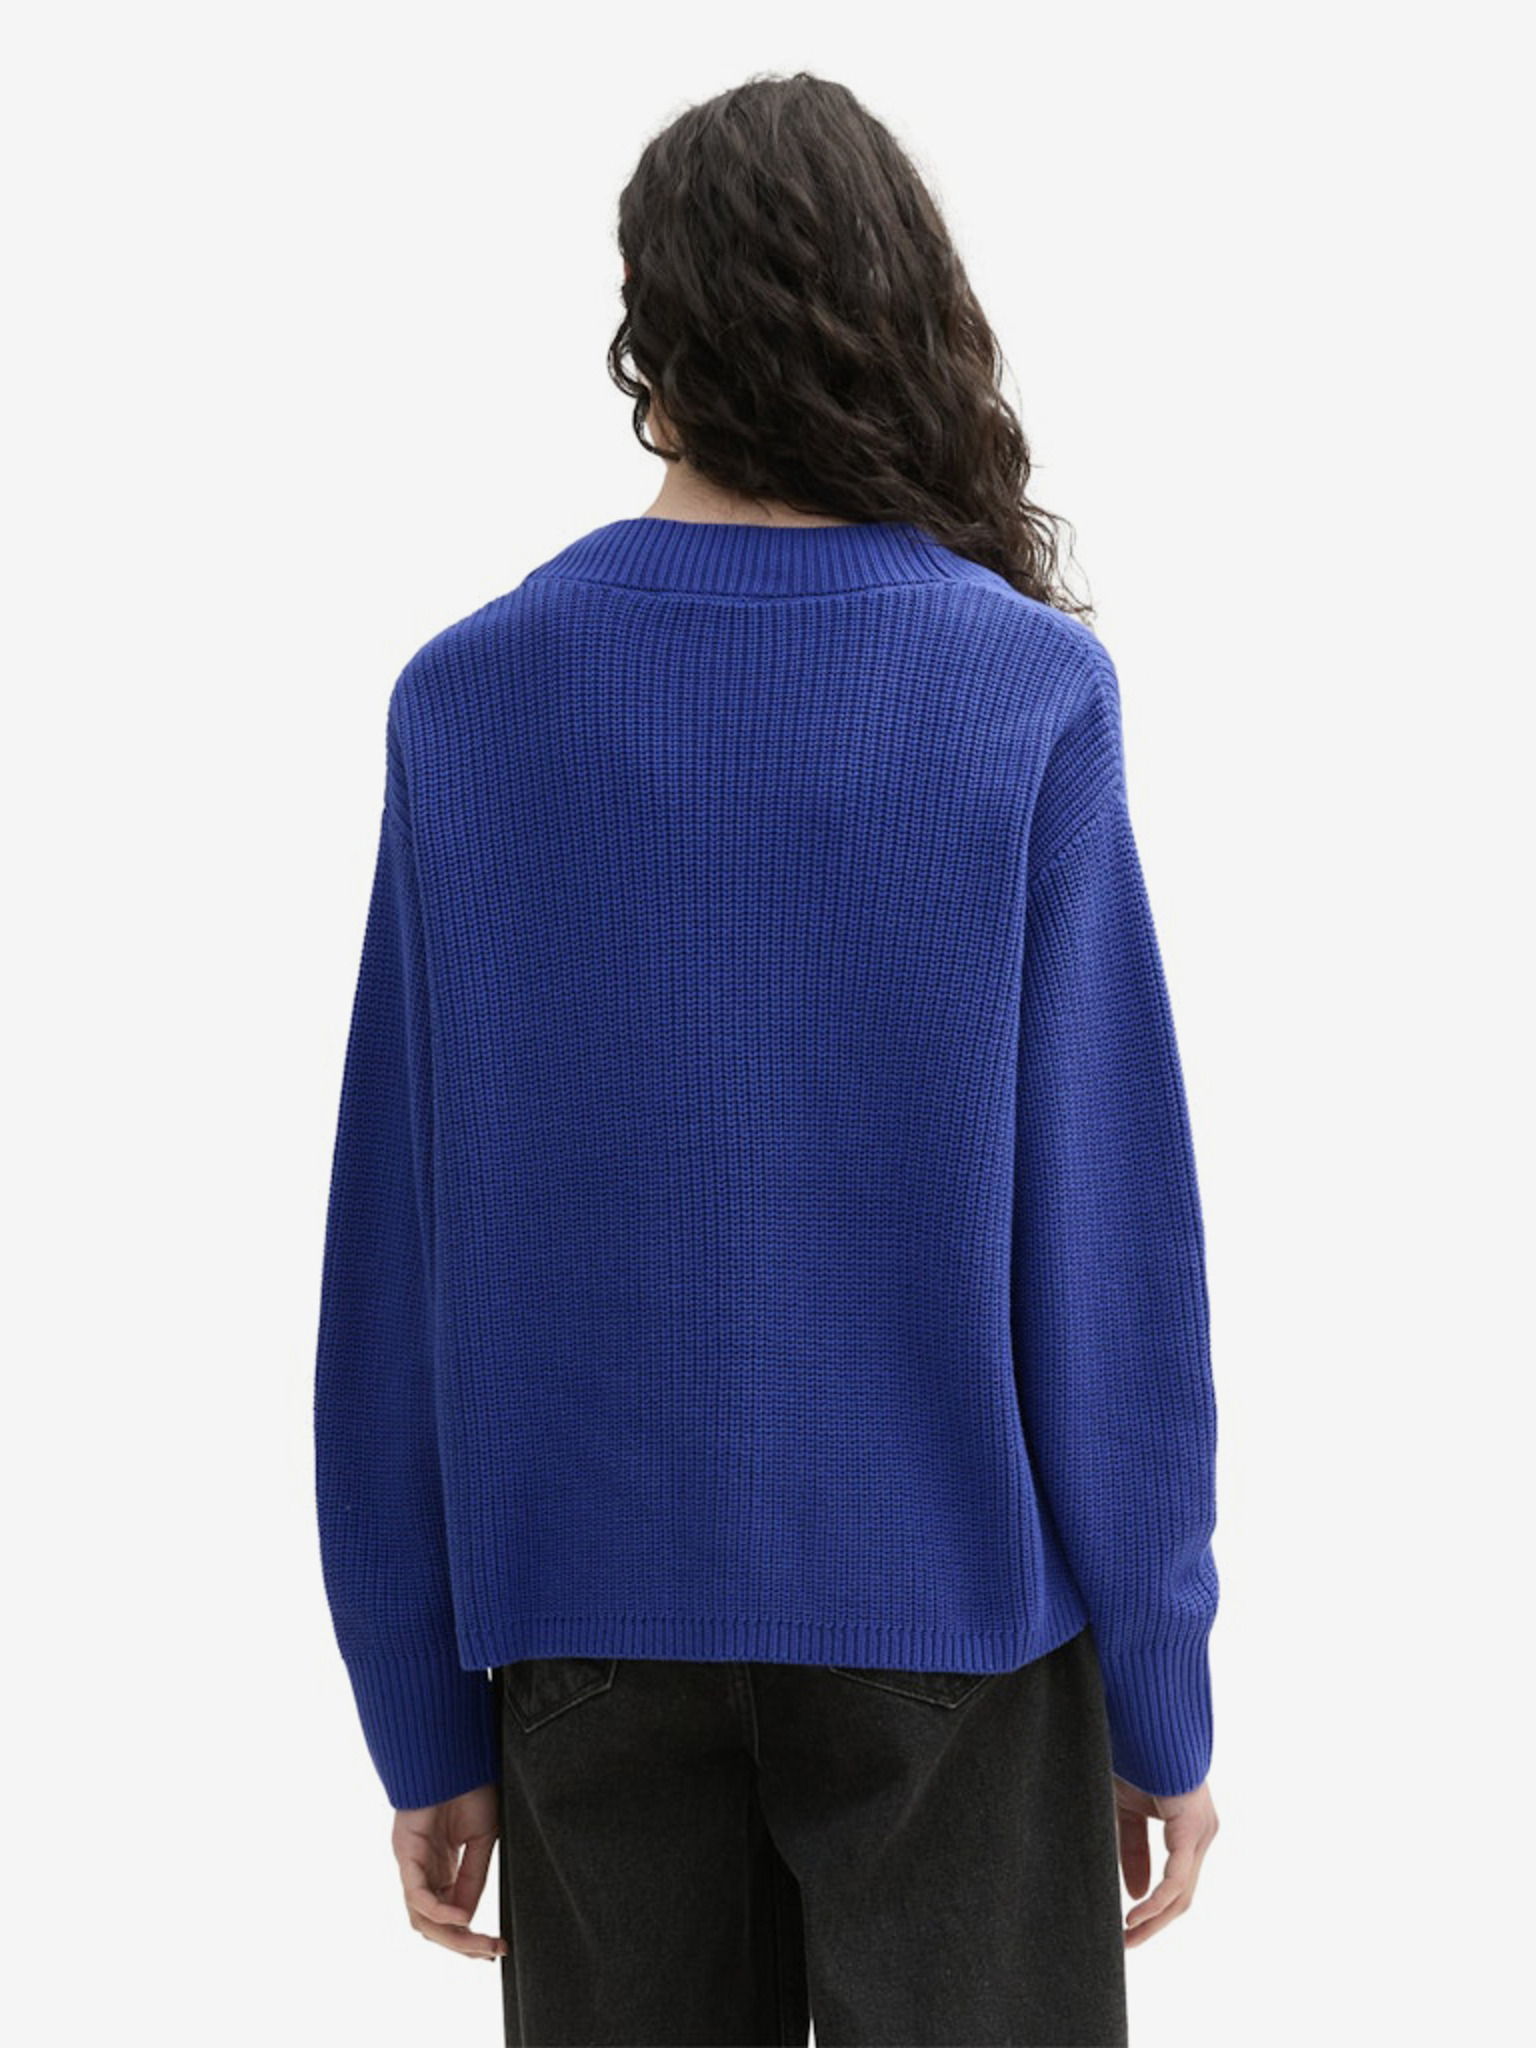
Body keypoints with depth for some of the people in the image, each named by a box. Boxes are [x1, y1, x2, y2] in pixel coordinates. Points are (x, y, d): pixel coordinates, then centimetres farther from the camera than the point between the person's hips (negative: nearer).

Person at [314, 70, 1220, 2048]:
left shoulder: (464, 701, -5)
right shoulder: (1033, 695, -11)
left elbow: (395, 1274, -3)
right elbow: (1106, 1239, -10)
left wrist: (424, 1722, 5)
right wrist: (1164, 1701, 1)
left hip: (589, 1620, 2)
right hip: (947, 1610, -2)